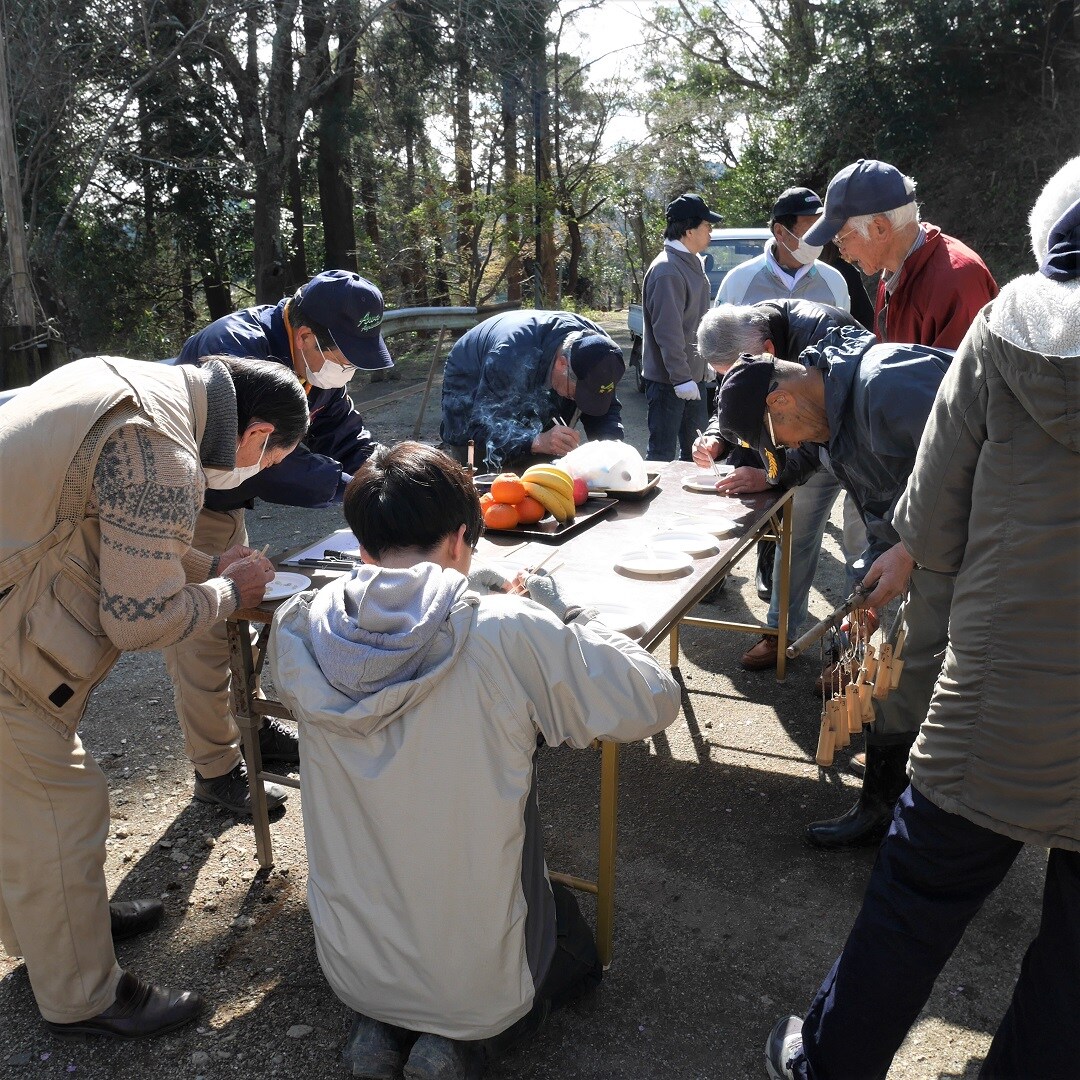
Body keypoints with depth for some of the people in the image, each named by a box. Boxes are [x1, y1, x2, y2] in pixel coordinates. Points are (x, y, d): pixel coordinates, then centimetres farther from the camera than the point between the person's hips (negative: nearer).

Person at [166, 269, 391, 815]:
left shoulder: (316, 361, -3)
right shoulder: (235, 348, -33)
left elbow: (343, 431, -4)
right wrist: (348, 487, -37)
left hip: (221, 499, 9)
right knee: (200, 636, -3)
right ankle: (216, 770, 12)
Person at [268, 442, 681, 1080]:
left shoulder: (300, 631, -13)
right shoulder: (510, 632, -25)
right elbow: (655, 702, -14)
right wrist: (566, 615, -1)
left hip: (349, 968, 4)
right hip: (478, 979, -3)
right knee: (577, 946, 30)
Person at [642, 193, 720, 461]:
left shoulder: (694, 262, 12)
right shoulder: (667, 270, -20)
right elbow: (668, 332, -23)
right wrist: (681, 378, -23)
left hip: (694, 375, 10)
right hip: (670, 380, -10)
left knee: (696, 450, 19)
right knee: (663, 455, -1)